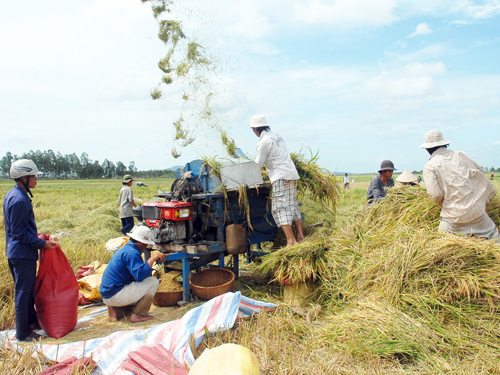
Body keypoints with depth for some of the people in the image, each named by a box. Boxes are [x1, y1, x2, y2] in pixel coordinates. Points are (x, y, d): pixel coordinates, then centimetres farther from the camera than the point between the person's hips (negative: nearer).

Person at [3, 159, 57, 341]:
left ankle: (31, 321, 37)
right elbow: (20, 233, -22)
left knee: (27, 290, 22)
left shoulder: (12, 194, 10)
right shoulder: (20, 200, -22)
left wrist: (36, 236, 19)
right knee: (23, 292, 2)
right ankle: (23, 333, 14)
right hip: (23, 254, -10)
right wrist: (42, 243, -17)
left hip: (15, 252, 10)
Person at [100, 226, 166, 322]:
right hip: (115, 295, -10)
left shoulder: (125, 249, 15)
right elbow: (140, 276, -29)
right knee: (153, 282, -13)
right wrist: (153, 258, -23)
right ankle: (137, 315, -4)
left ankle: (116, 309, 12)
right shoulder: (132, 253, -17)